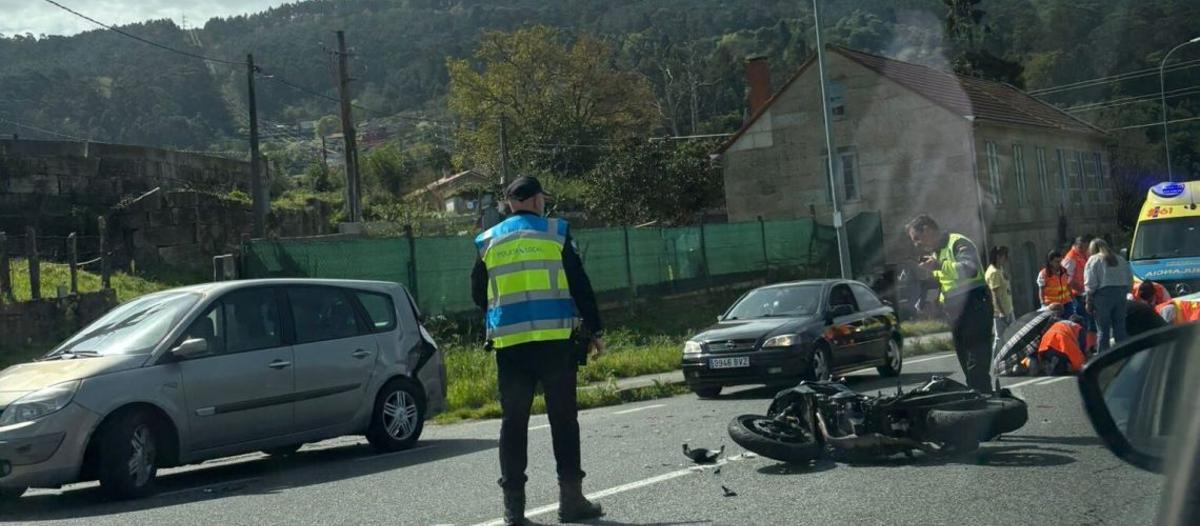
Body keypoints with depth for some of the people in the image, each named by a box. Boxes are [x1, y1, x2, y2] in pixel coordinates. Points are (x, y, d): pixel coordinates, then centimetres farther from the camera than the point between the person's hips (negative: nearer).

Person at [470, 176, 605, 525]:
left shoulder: (488, 241, 9)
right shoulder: (555, 234, 2)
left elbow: (478, 294, 16)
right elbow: (580, 286, 1)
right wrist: (594, 330, 8)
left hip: (509, 342, 2)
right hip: (555, 339, -2)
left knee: (513, 422, 7)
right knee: (563, 418, 5)